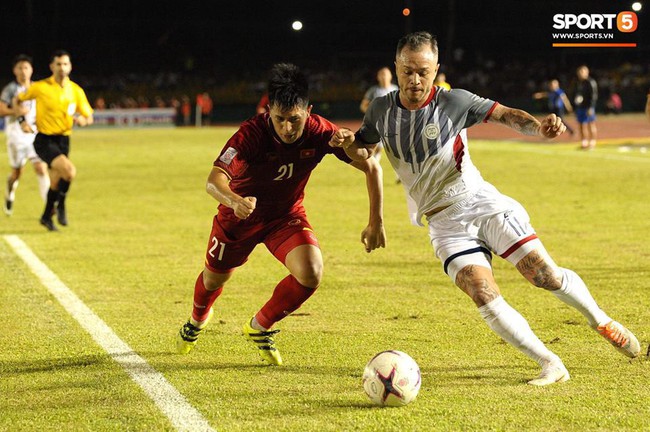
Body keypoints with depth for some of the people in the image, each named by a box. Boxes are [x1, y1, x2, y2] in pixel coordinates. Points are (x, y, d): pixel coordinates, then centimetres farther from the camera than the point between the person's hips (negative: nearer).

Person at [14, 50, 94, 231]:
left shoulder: (76, 91, 2)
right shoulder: (40, 87, -8)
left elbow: (89, 117, 7)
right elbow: (17, 99, 7)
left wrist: (82, 119, -16)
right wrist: (22, 120, -6)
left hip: (63, 140, 5)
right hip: (45, 140, -5)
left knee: (56, 181, 11)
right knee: (69, 170, -25)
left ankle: (47, 216, 32)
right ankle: (60, 205, -1)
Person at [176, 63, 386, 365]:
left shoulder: (321, 133, -26)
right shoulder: (252, 133, -34)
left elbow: (371, 167, -14)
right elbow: (214, 180, -45)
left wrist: (375, 222, -17)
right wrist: (235, 201, -67)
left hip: (287, 216, 2)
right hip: (239, 215, -1)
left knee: (311, 273, -22)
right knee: (215, 277, 18)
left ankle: (260, 328, 5)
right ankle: (197, 320, 57)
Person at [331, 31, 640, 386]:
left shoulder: (452, 101, -6)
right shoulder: (381, 111, 2)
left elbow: (506, 115, -1)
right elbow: (363, 153, 16)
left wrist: (538, 126, -22)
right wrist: (348, 143, -7)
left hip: (481, 204, -2)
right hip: (444, 224, 2)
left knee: (545, 275, -7)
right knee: (484, 297, -19)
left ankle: (600, 320, 21)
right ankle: (550, 365, -11)